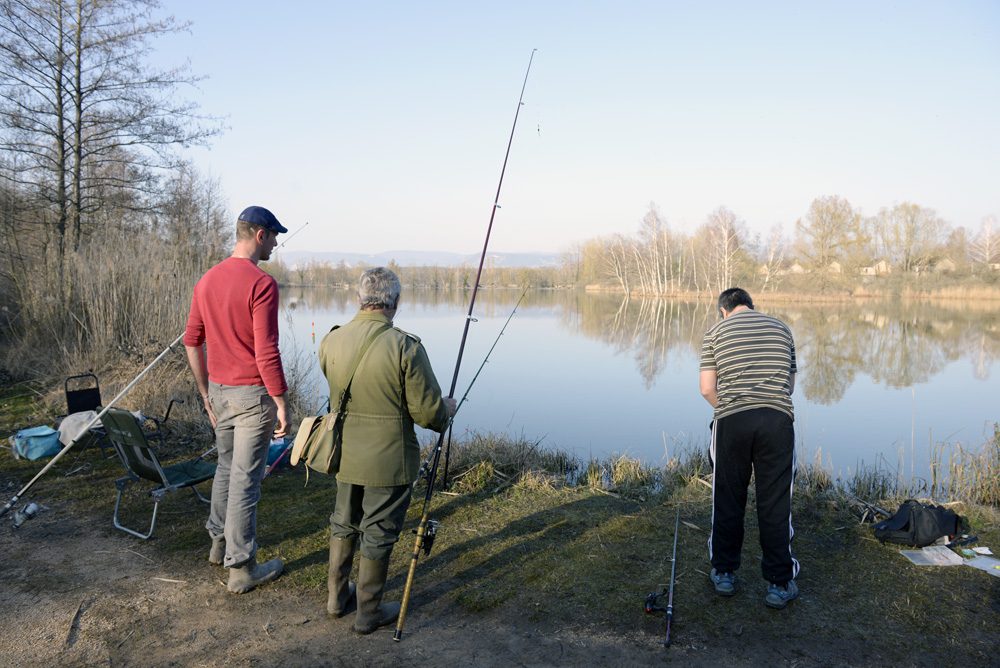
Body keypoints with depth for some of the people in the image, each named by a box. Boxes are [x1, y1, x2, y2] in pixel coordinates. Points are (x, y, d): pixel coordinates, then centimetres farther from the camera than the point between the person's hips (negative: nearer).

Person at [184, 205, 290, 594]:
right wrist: (281, 402, -14)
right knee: (245, 480, 1)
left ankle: (220, 542, 39)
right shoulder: (261, 284, -17)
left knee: (226, 467, 23)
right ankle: (242, 568, 11)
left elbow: (192, 341, 12)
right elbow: (266, 352, -21)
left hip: (218, 389, 8)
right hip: (253, 394, -8)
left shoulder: (207, 280, 7)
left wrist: (206, 392, 20)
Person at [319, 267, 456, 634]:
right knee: (378, 535, 11)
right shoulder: (405, 346, -23)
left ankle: (337, 595, 39)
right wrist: (446, 408, 3)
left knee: (344, 522, 24)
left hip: (345, 455, 5)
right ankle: (368, 612, 26)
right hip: (388, 461, -5)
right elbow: (427, 412, -18)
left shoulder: (331, 341, -6)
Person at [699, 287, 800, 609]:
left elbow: (707, 389, 3)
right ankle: (780, 584, 15)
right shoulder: (781, 328, 16)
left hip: (732, 422, -1)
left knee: (728, 501, 11)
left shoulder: (715, 331, 10)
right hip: (778, 420, 1)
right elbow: (790, 381, 21)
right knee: (775, 506, 7)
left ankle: (724, 573, 24)